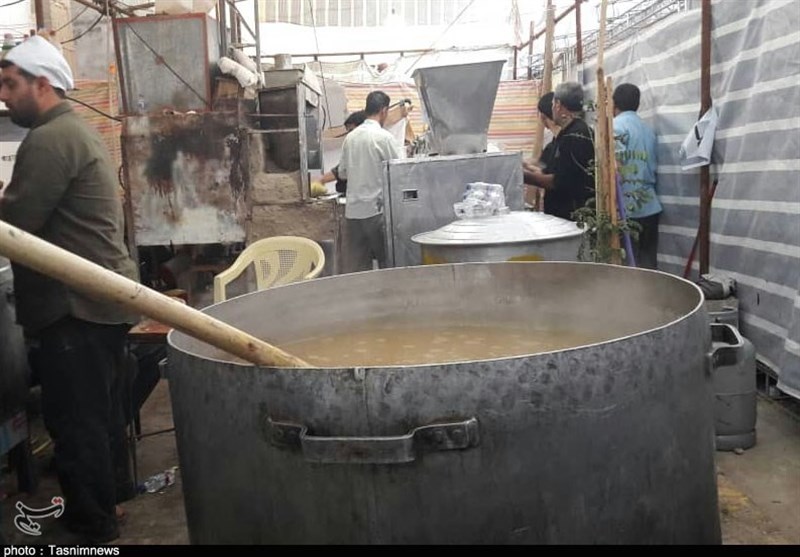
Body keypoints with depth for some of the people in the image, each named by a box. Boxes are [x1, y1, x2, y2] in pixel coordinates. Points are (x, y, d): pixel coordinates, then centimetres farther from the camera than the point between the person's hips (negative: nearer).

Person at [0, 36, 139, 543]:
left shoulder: (48, 140, -16)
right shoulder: (77, 131, 18)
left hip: (77, 307, -10)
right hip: (102, 299, 10)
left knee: (75, 418, 0)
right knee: (101, 408, 20)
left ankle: (91, 525, 13)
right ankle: (110, 495, 35)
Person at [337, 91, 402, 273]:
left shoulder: (350, 137, 8)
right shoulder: (383, 137, -9)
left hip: (352, 210, 5)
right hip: (376, 209, -5)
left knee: (354, 267, 6)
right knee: (388, 264, 6)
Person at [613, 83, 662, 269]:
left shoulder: (615, 127, -6)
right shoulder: (648, 129, 13)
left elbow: (615, 168, -16)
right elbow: (653, 167, 17)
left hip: (626, 208, -6)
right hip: (649, 206, 6)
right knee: (648, 262, 8)